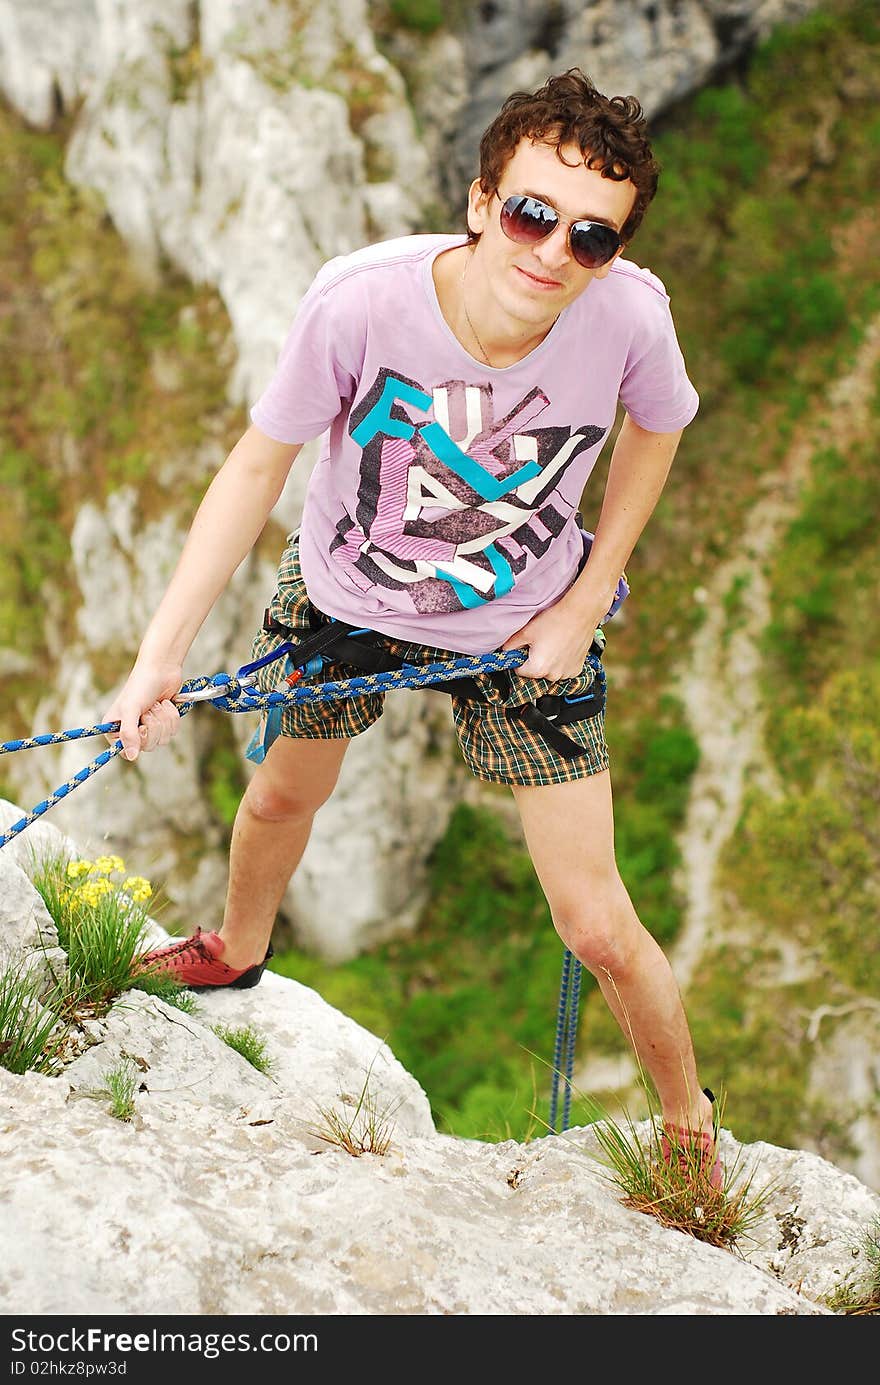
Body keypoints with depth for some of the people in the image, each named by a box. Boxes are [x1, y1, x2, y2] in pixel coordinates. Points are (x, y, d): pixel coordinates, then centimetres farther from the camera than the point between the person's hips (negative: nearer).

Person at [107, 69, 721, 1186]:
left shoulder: (629, 314, -31)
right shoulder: (359, 300, -34)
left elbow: (654, 430, -5)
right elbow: (259, 464, -18)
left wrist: (586, 602, -8)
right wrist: (160, 656, -20)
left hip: (525, 626, -1)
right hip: (341, 599, 1)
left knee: (599, 931, -2)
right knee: (280, 800, 28)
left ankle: (692, 1134, 27)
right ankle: (235, 955, 63)